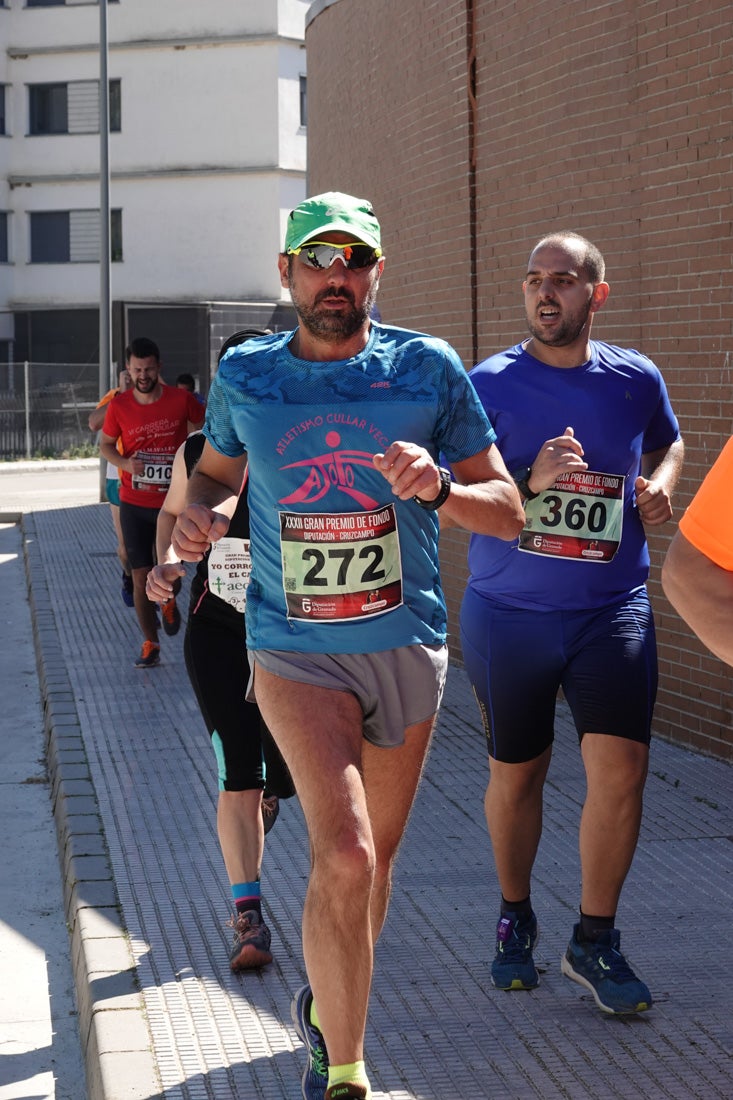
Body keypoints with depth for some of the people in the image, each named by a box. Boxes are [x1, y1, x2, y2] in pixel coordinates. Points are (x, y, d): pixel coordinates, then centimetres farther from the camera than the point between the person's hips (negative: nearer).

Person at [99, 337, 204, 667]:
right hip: (134, 504, 1)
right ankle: (150, 645, 12)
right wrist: (124, 463, -13)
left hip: (173, 503, -1)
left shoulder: (181, 400, -7)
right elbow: (105, 444, 7)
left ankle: (169, 602, 40)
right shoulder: (119, 406, -5)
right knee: (141, 577, 1)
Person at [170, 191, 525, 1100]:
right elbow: (215, 472, 17)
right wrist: (201, 513, -7)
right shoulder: (243, 377, -1)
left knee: (376, 854, 16)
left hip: (407, 648, 2)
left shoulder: (428, 370, -4)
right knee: (344, 855, -18)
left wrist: (437, 488, -23)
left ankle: (328, 1000, 43)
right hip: (295, 649, -2)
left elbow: (507, 514, -2)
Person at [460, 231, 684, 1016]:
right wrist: (533, 480, -25)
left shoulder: (635, 379, 3)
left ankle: (595, 941, 5)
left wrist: (661, 481, 2)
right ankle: (514, 918, 33)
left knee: (620, 767, -11)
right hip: (509, 612, -1)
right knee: (515, 774, 11)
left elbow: (668, 442, 24)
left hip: (611, 607, 1)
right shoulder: (490, 385, -5)